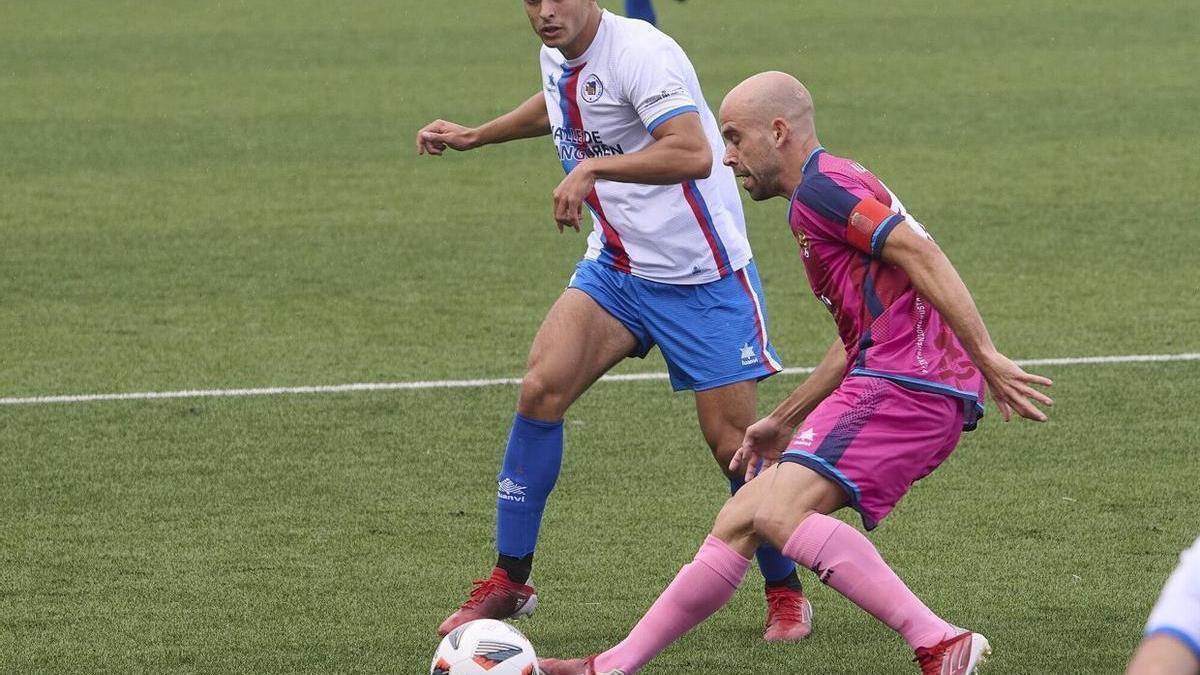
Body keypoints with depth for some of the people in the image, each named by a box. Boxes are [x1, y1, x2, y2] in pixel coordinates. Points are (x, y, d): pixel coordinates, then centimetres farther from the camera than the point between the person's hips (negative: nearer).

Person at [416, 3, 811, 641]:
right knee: (540, 390, -11)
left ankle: (785, 593, 18)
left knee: (733, 441, -4)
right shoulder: (557, 57, 3)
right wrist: (475, 136, 33)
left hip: (701, 278, -6)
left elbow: (694, 155, -37)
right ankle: (509, 581, -2)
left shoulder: (640, 51, -23)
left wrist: (593, 167, -41)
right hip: (614, 267, 7)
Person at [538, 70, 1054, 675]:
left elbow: (922, 256, -18)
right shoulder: (831, 186, 26)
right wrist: (785, 421, 36)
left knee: (778, 511, -25)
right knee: (740, 521, 10)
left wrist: (987, 359, -25)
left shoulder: (821, 185, -7)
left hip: (904, 384, -10)